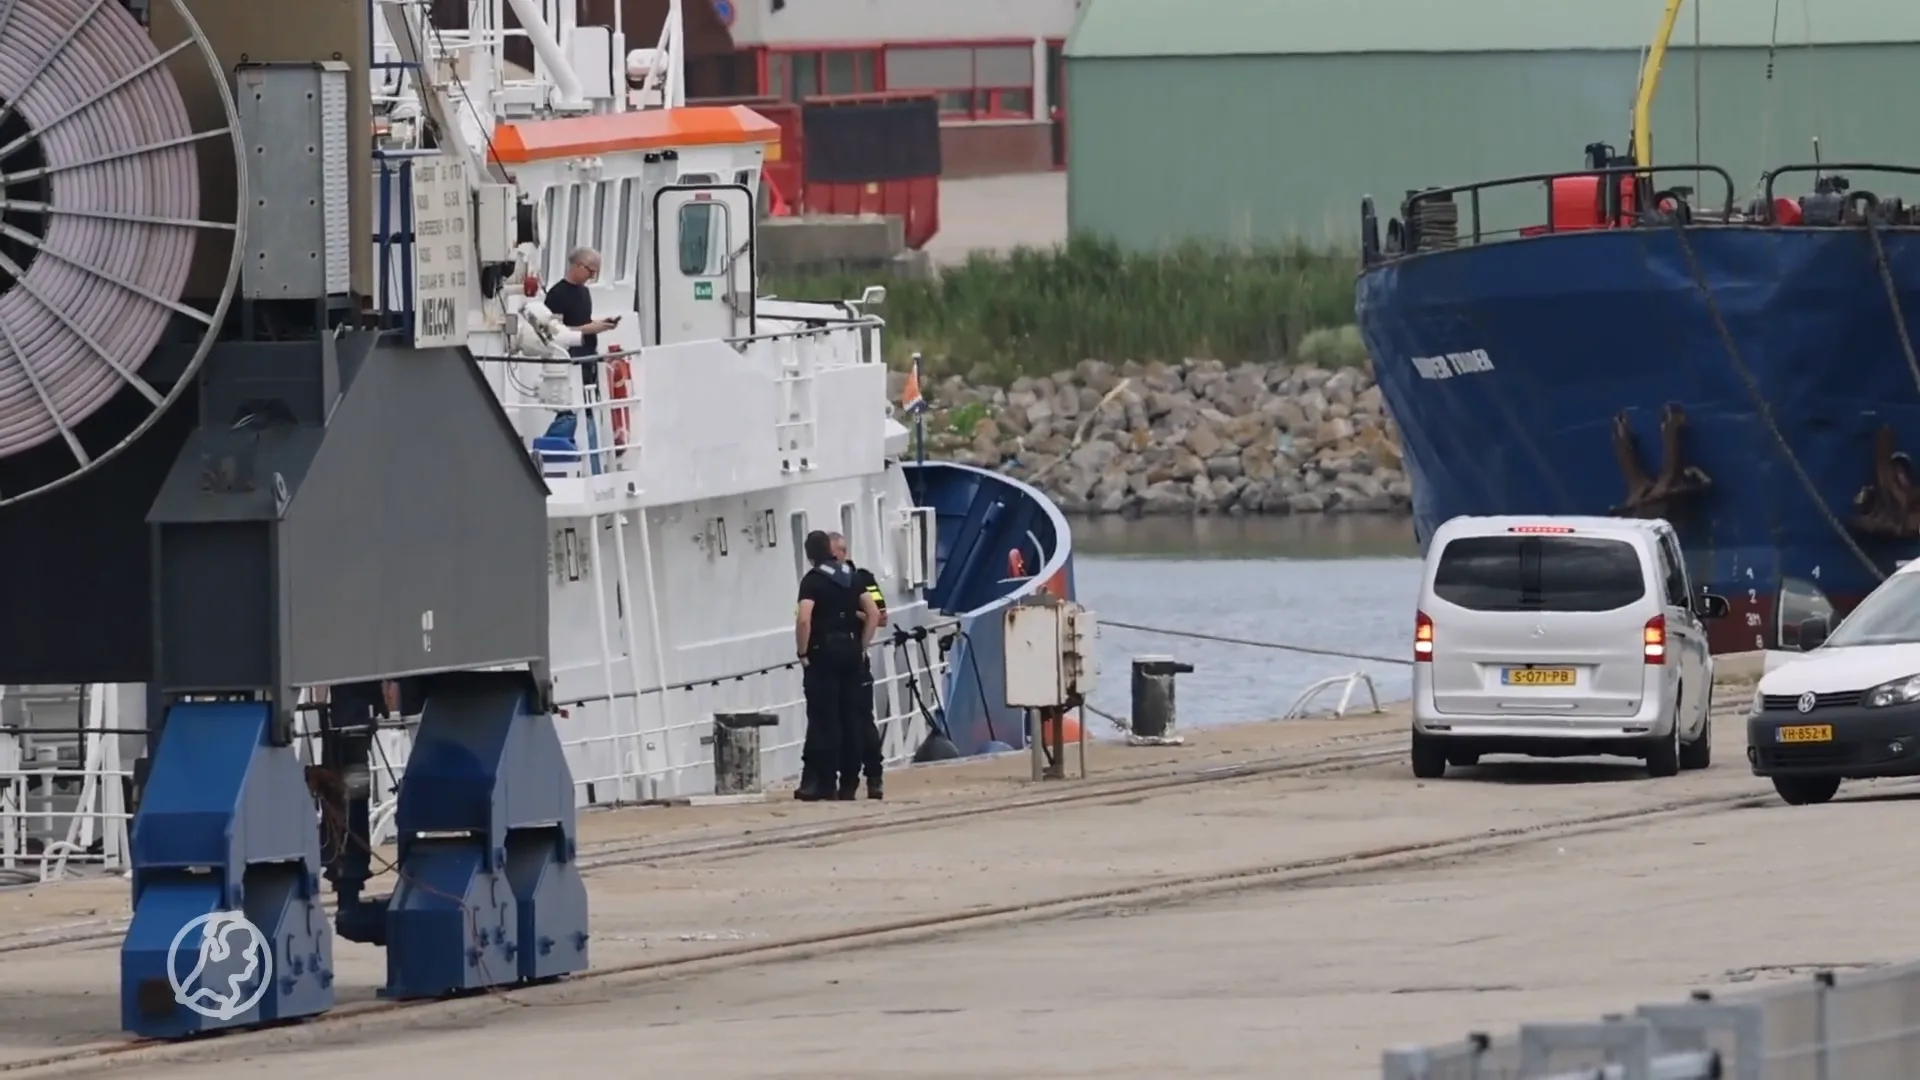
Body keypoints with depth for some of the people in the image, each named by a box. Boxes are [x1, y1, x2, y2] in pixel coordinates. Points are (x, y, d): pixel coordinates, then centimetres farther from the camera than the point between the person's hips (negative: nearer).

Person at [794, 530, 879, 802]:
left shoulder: (813, 580, -8)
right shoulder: (850, 576, 10)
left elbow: (804, 619, -21)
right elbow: (873, 614, 8)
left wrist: (802, 652, -10)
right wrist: (862, 646, 12)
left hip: (823, 651, -5)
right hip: (850, 650, 5)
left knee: (823, 719, -5)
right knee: (849, 716, 9)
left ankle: (819, 782, -8)